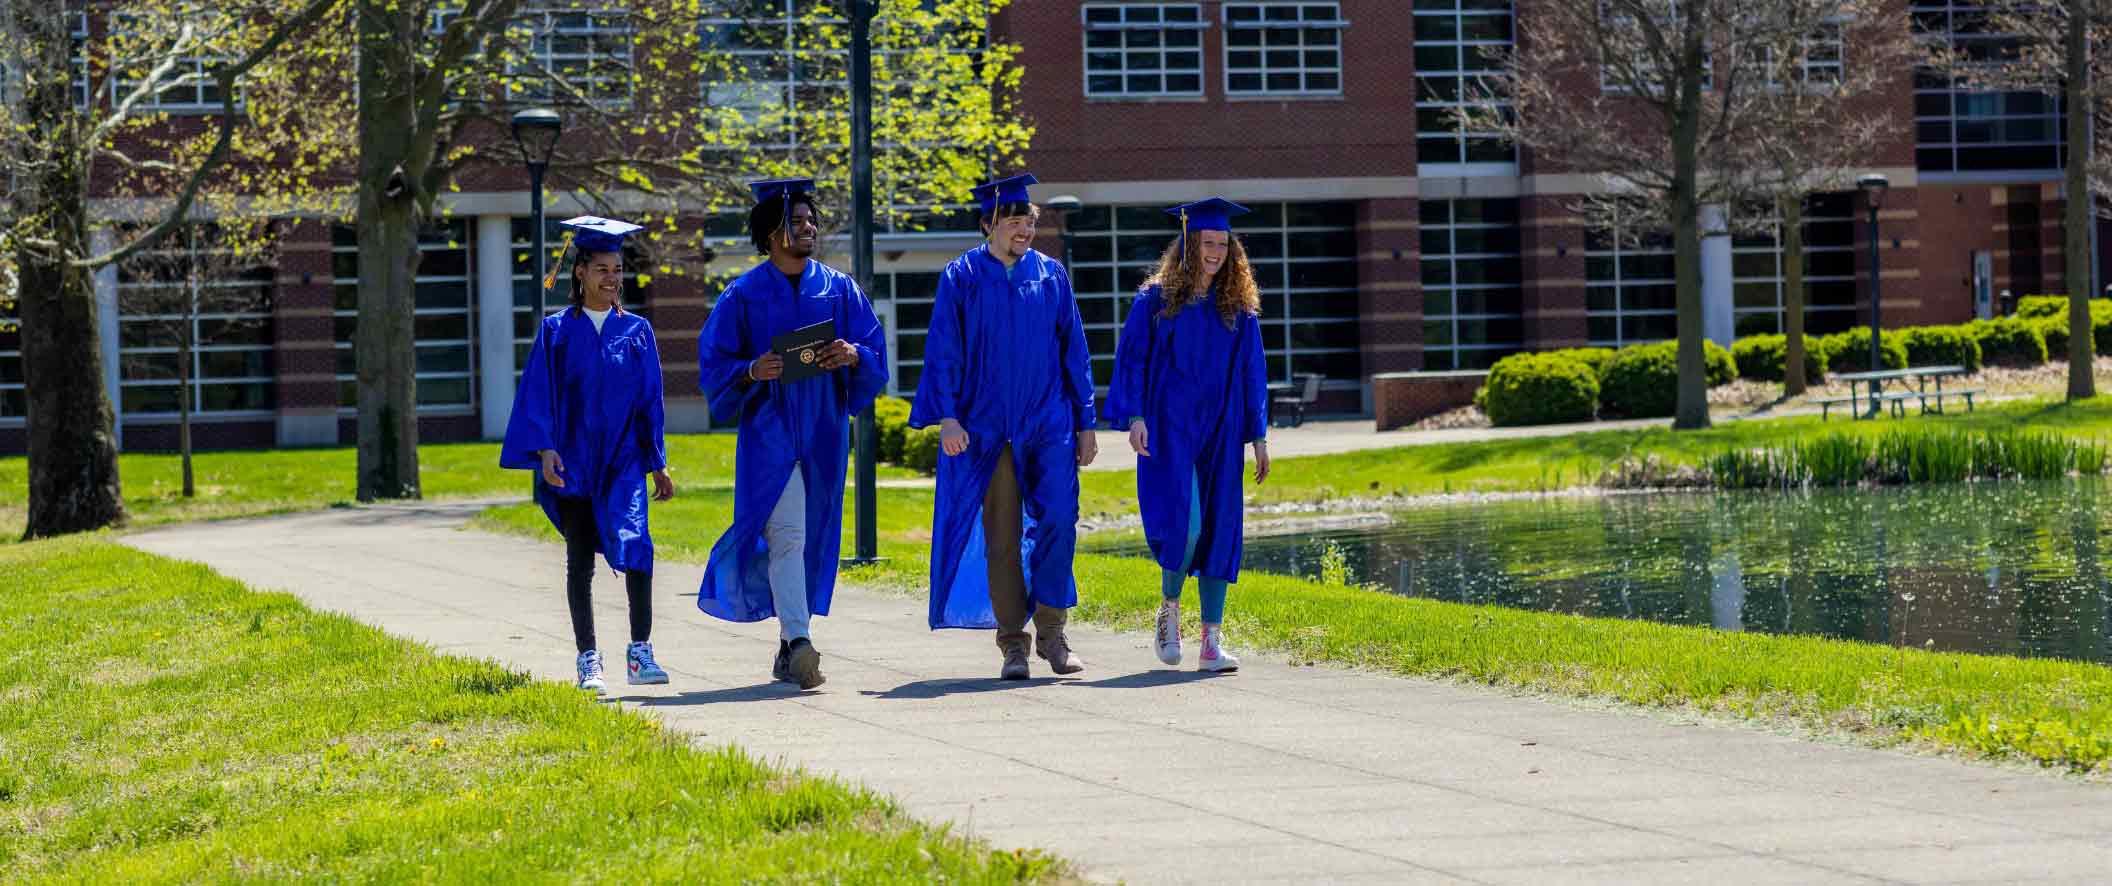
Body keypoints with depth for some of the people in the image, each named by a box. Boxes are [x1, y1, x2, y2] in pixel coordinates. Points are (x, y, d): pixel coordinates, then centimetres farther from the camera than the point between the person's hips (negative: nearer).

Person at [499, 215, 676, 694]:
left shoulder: (637, 331, 7)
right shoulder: (557, 330, 2)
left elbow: (649, 399, 10)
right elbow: (540, 394, -1)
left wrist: (658, 464, 8)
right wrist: (545, 450, -14)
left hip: (623, 460, 0)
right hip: (573, 460, 0)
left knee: (635, 544, -17)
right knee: (580, 559, 3)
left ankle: (640, 652, -11)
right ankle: (588, 660, 9)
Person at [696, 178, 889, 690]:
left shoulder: (840, 290, 8)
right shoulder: (744, 295, 0)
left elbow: (876, 350, 7)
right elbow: (714, 361, 0)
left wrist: (853, 355, -15)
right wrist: (752, 371, -20)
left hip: (823, 434, 4)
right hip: (769, 431, -4)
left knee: (811, 538, 8)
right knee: (785, 535, -16)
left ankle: (788, 650, 20)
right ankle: (799, 641, -25)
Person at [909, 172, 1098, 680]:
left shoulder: (1051, 276, 8)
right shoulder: (962, 278, 1)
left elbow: (1073, 351, 11)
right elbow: (942, 352, -2)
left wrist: (1085, 422, 7)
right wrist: (947, 415, -13)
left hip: (1048, 423, 1)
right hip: (987, 425, -1)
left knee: (1058, 520, -12)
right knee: (1001, 537, 1)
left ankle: (1050, 631, -1)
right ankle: (1013, 643, 8)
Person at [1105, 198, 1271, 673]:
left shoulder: (1239, 307, 9)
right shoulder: (1156, 299, 0)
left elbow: (1252, 372, 11)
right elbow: (1132, 359, -1)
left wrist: (1258, 436, 6)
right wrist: (1134, 416, -14)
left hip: (1219, 432, 3)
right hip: (1169, 428, -3)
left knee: (1219, 527, -1)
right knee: (1183, 521, -18)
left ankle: (1212, 642, 1)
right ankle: (1170, 608, 9)